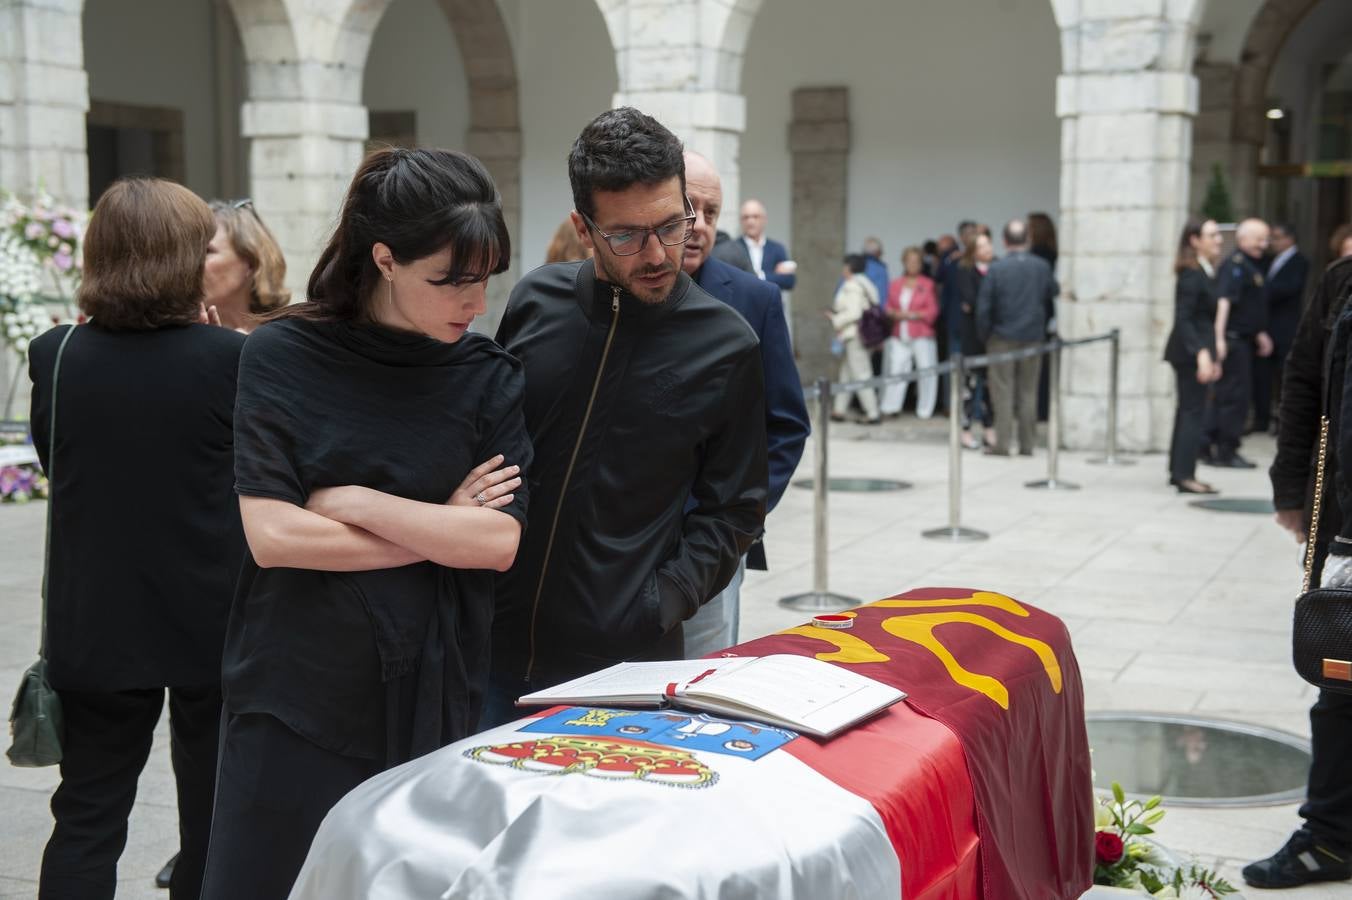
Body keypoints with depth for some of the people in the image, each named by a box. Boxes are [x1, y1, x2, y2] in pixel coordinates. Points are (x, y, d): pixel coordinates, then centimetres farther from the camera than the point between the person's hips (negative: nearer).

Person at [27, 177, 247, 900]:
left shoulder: (53, 356, -8)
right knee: (213, 813, 14)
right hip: (212, 626, -2)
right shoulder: (230, 358, -17)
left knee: (87, 813, 14)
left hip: (95, 628, 2)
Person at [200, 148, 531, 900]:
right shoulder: (283, 357, -5)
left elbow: (501, 541, -8)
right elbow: (271, 535, -13)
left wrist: (352, 503, -11)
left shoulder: (490, 378, 0)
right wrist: (440, 532, -8)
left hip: (434, 695, 2)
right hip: (295, 693, -1)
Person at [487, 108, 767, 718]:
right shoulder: (535, 301, 1)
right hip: (497, 639, 3)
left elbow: (732, 508, -1)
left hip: (624, 659, -3)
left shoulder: (726, 345, -6)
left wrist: (660, 606, -13)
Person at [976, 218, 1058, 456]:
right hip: (1033, 338, 3)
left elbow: (984, 307, -7)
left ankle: (1002, 444, 0)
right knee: (1029, 392, 8)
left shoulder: (996, 269, -10)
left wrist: (984, 335, 4)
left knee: (1003, 392, 2)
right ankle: (1027, 444, 10)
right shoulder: (1042, 267, -2)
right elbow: (1053, 294, 10)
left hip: (1003, 338, -2)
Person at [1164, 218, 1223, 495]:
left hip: (1198, 351, 10)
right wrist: (1201, 353, -28)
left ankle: (1179, 471, 18)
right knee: (1193, 410, -9)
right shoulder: (1192, 274, -14)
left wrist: (1212, 357, 19)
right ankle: (1184, 475, -9)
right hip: (1190, 351, -10)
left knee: (1188, 409, 12)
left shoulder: (1205, 273, 14)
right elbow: (1183, 318, -21)